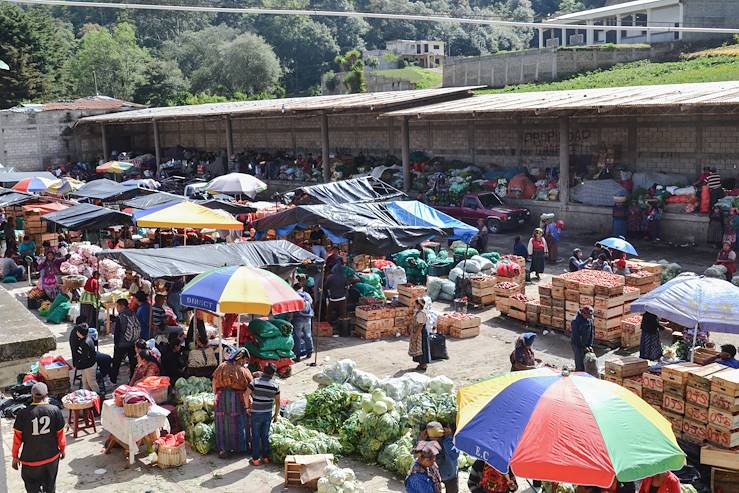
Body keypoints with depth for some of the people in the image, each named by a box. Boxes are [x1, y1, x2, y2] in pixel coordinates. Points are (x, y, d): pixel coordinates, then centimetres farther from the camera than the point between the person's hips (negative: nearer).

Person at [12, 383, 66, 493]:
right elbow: (60, 434, -2)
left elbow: (17, 438, -6)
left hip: (30, 458, -2)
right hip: (52, 456, 2)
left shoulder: (23, 414, -13)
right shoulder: (55, 410, -11)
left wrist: (15, 457, 8)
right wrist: (62, 449, 15)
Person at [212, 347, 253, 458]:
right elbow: (246, 392, -13)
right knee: (238, 423, 15)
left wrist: (216, 395, 15)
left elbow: (214, 383, 3)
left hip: (221, 398, 2)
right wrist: (247, 406, -7)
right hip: (237, 399, -2)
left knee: (222, 424, 11)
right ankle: (236, 447, 26)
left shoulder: (222, 367, -2)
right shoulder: (244, 371, -12)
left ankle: (222, 449, 12)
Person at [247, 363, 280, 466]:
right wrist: (276, 415, 13)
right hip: (268, 413, 2)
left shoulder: (255, 382, -12)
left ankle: (255, 459, 11)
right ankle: (265, 457, 20)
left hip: (256, 414, -2)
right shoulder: (275, 385, -5)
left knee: (256, 436, 7)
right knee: (265, 436, 14)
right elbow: (277, 402, 1)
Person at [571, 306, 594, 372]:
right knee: (580, 364, -7)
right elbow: (576, 336, -20)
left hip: (585, 344, 6)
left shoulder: (589, 320, -1)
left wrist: (590, 345, 0)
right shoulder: (576, 321, -22)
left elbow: (591, 333, 6)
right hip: (577, 344, -6)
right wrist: (584, 347, -16)